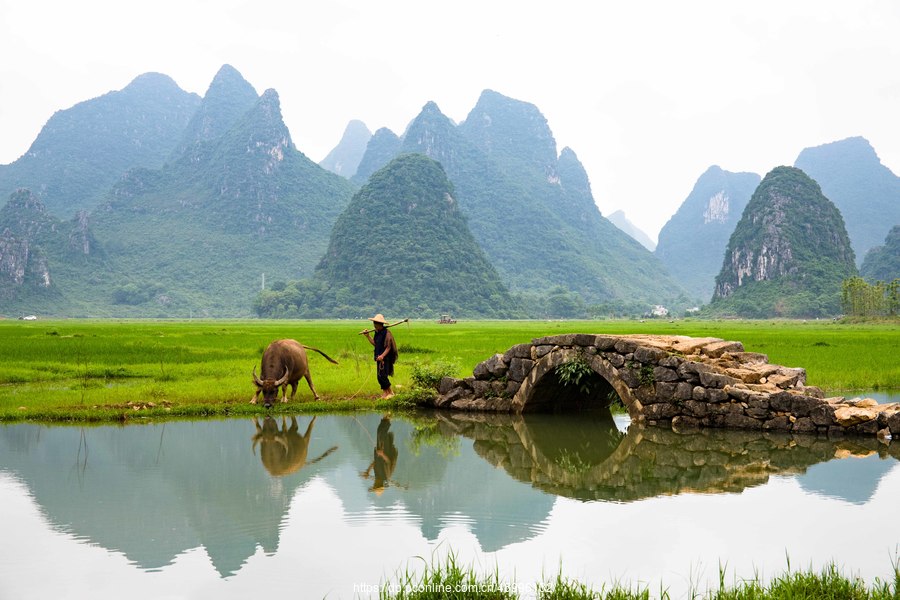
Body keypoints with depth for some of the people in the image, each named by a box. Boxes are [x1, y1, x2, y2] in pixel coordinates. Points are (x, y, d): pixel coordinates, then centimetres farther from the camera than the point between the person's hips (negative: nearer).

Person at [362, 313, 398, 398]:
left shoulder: (387, 333, -16)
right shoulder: (377, 333, 11)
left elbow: (388, 347, -18)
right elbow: (375, 344, 15)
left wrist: (383, 356, -29)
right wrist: (368, 336, 11)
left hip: (385, 358, -9)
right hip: (379, 358, 9)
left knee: (383, 376, -12)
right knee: (380, 377, 10)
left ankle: (390, 392, 2)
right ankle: (385, 392, 19)